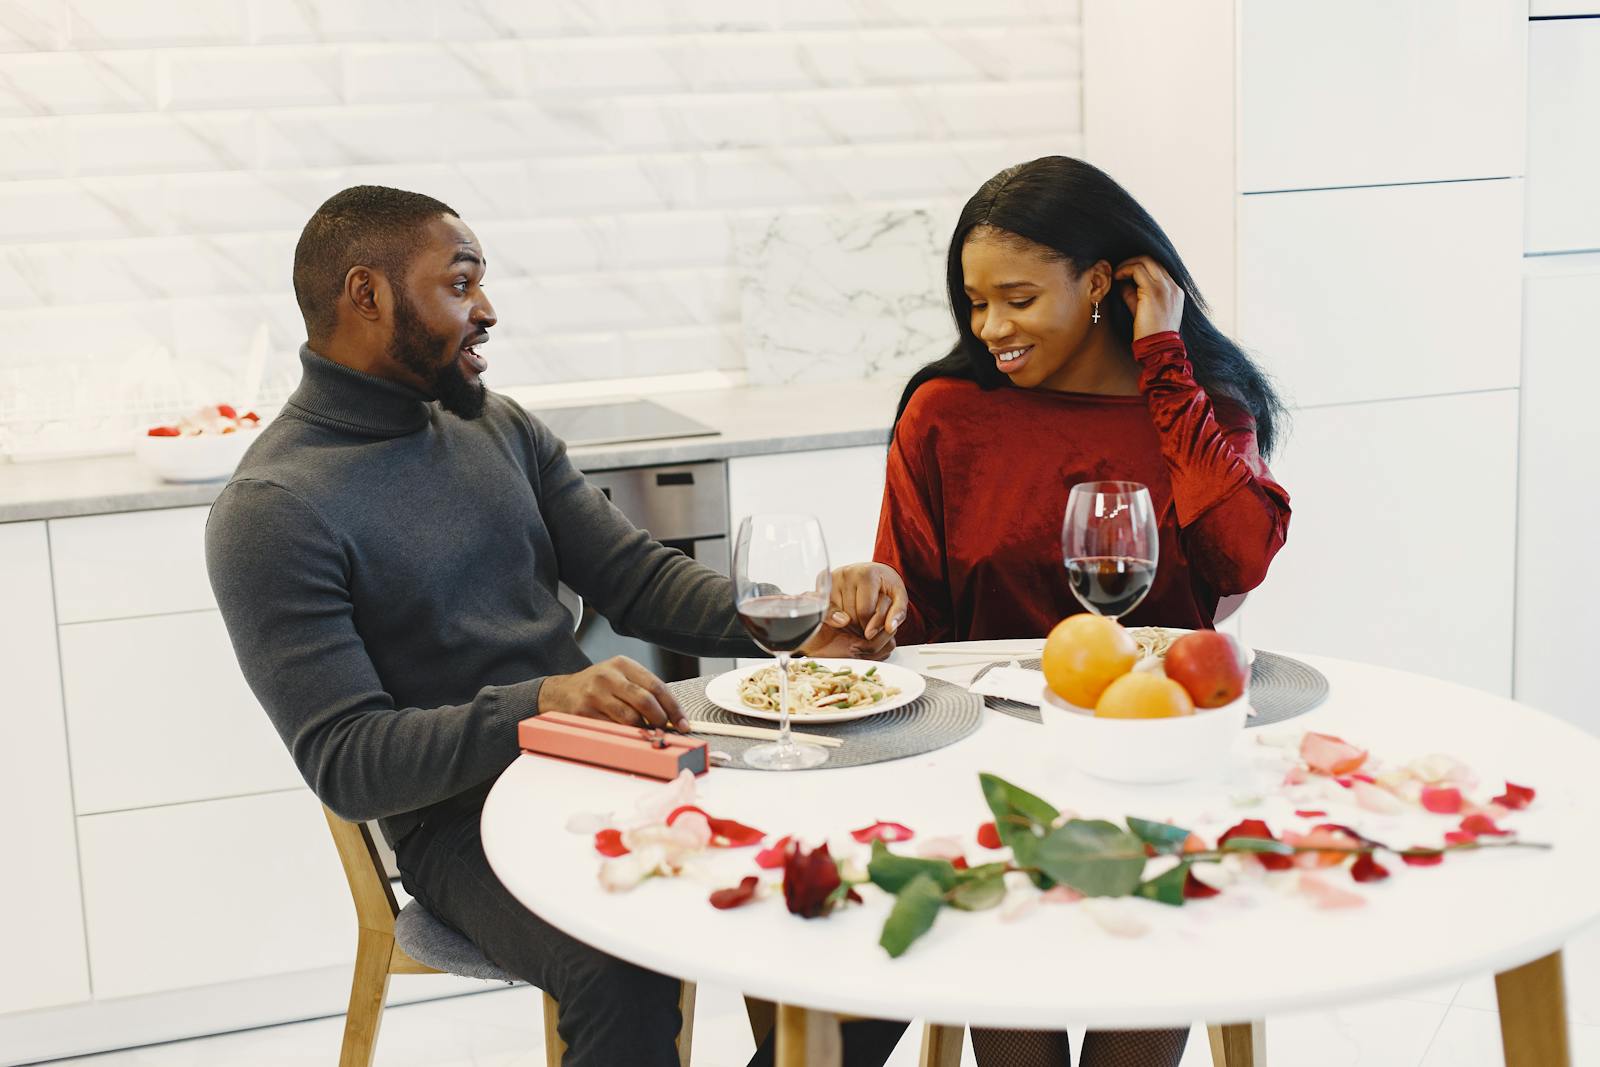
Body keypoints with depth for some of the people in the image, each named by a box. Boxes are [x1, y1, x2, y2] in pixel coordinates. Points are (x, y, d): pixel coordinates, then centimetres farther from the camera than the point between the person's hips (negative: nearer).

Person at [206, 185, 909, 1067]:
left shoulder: (501, 428, 13)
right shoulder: (271, 513, -10)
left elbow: (637, 577, 9)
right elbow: (345, 762, -15)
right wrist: (539, 704, -29)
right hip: (461, 818, -6)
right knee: (628, 968, -35)